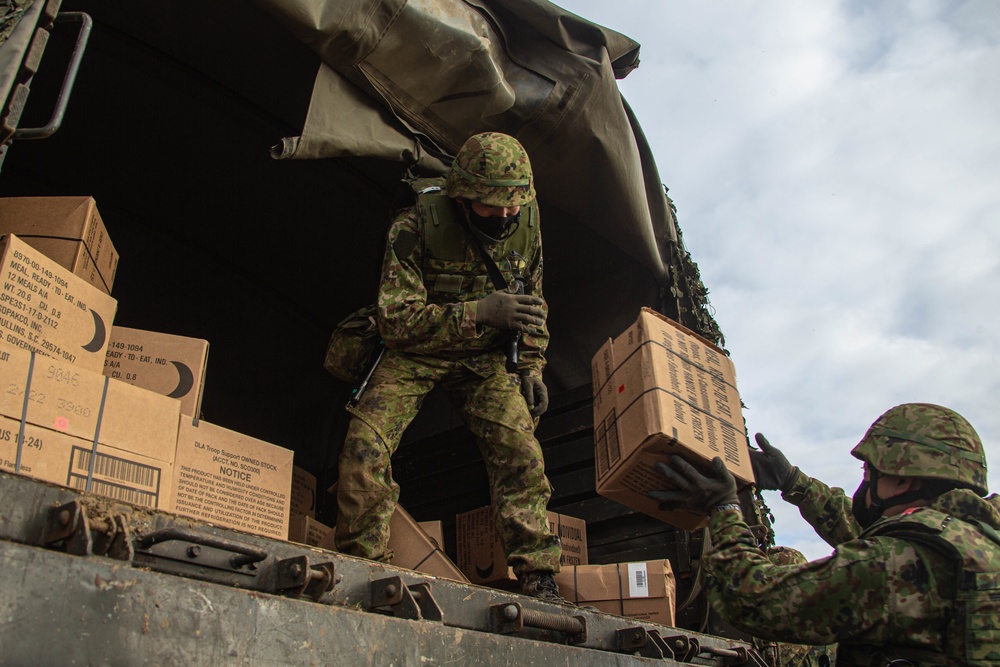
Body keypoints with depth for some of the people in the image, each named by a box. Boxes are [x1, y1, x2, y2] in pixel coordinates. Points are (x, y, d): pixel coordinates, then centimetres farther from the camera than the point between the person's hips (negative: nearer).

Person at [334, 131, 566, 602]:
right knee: (365, 446, -19)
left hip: (487, 358, 3)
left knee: (522, 455, -12)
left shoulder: (526, 223, -7)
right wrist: (479, 311, -35)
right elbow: (396, 319, -25)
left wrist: (531, 368, 5)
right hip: (415, 352, -2)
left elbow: (534, 301, 10)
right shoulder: (415, 227, -23)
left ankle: (539, 582, -2)